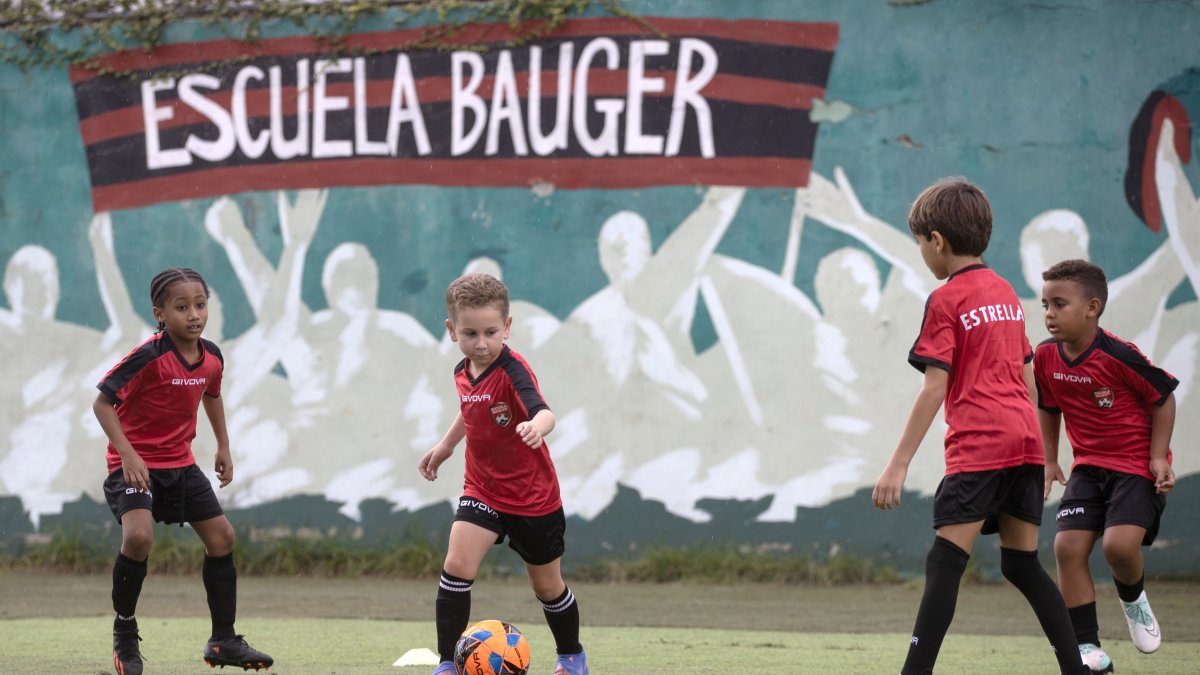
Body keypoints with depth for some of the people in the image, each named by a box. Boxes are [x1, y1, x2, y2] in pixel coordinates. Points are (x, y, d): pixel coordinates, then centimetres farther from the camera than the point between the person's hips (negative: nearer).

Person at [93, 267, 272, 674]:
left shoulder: (212, 358, -2)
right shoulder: (149, 357, -23)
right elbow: (102, 402, -20)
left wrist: (223, 446, 22)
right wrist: (127, 454, -28)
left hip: (180, 463, 7)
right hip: (136, 464, -7)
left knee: (221, 536, 7)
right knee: (138, 536, -28)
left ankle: (223, 641, 19)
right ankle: (124, 633, -9)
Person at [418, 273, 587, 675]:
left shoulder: (512, 371, -24)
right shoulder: (463, 373, -3)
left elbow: (543, 411, -44)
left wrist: (537, 426, -66)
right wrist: (446, 444, 27)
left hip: (533, 496, -5)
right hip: (483, 488, 5)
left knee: (546, 585, 12)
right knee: (457, 566, -17)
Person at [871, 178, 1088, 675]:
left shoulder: (946, 301, -5)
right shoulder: (1005, 292, 17)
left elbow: (934, 389, -11)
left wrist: (898, 465, -12)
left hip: (978, 446, -8)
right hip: (1025, 445, 8)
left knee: (944, 563, -10)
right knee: (1022, 565, 13)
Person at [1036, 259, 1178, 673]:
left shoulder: (1118, 356, -21)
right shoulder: (1046, 358, -4)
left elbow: (1163, 398, -10)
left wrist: (1157, 457, -13)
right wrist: (1049, 460, 12)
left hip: (1137, 465, -6)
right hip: (1089, 465, 6)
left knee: (1120, 544, -25)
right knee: (1068, 546, -10)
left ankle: (1133, 601, 13)